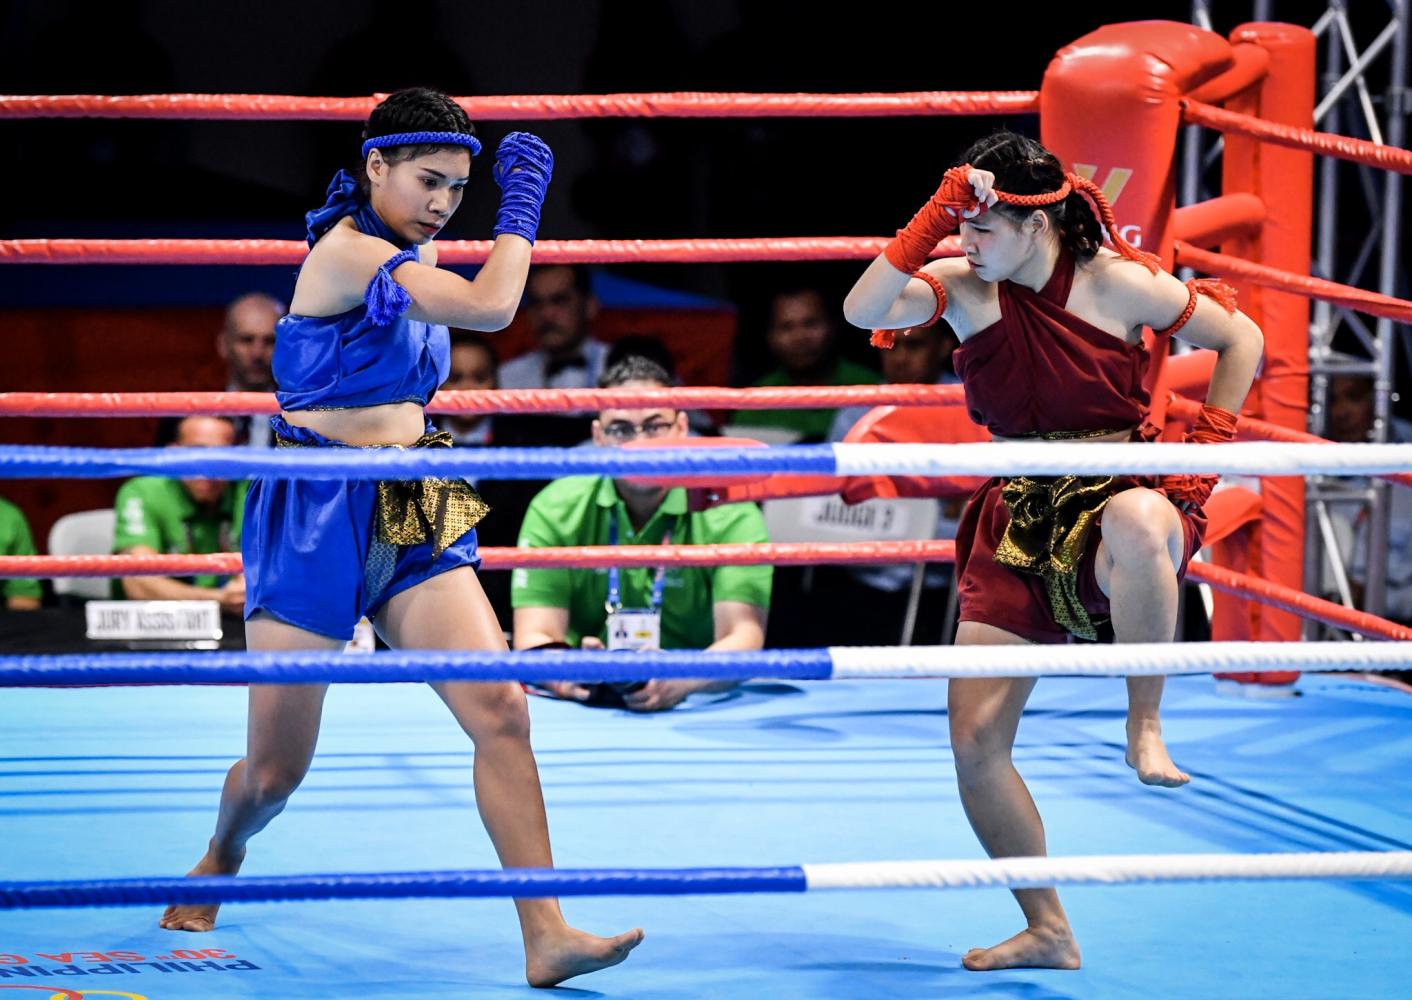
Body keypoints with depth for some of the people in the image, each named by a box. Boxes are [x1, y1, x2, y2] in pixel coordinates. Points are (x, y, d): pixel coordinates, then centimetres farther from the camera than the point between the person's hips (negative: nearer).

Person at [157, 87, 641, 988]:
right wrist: (522, 199, -12)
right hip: (318, 517, -7)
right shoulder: (346, 252, -18)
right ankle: (219, 862, 38)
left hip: (412, 517, 7)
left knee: (502, 713, -11)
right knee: (276, 771, 4)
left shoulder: (412, 255, 10)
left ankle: (547, 938, -12)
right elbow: (491, 308, -25)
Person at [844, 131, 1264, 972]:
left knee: (1136, 524, -45)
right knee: (975, 740, -3)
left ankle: (1145, 728, -25)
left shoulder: (1116, 283, -9)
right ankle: (1048, 932, 14)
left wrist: (1206, 452, -6)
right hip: (1019, 522, 4)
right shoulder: (966, 287, -2)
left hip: (1121, 492, -4)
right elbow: (864, 312, -19)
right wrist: (933, 221, -23)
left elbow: (1241, 338, 1)